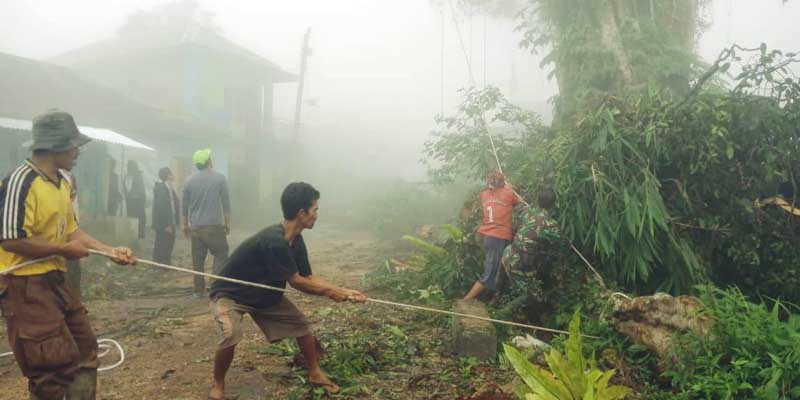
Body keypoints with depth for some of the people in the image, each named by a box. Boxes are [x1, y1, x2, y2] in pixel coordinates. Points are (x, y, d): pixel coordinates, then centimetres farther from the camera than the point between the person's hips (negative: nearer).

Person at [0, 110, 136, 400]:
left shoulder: (62, 183, 11)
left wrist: (110, 251, 4)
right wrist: (64, 250, -16)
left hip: (55, 281, 10)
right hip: (26, 286, -9)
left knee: (84, 349, 16)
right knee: (54, 364, -5)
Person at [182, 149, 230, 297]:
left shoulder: (190, 180, 5)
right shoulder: (219, 178, -5)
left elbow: (185, 205, 11)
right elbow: (226, 203, -3)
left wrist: (185, 225, 22)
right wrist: (228, 223, 6)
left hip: (195, 227, 4)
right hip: (214, 225, -4)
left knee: (198, 258, 9)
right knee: (221, 255, 4)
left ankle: (198, 290, 13)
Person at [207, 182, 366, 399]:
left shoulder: (296, 240, -9)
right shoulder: (273, 241, -37)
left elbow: (309, 277, -2)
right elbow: (296, 282, -27)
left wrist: (344, 292, -9)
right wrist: (330, 292, -14)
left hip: (264, 294, 8)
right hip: (230, 294, -8)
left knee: (300, 323, 5)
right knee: (230, 335, -30)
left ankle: (315, 373, 22)